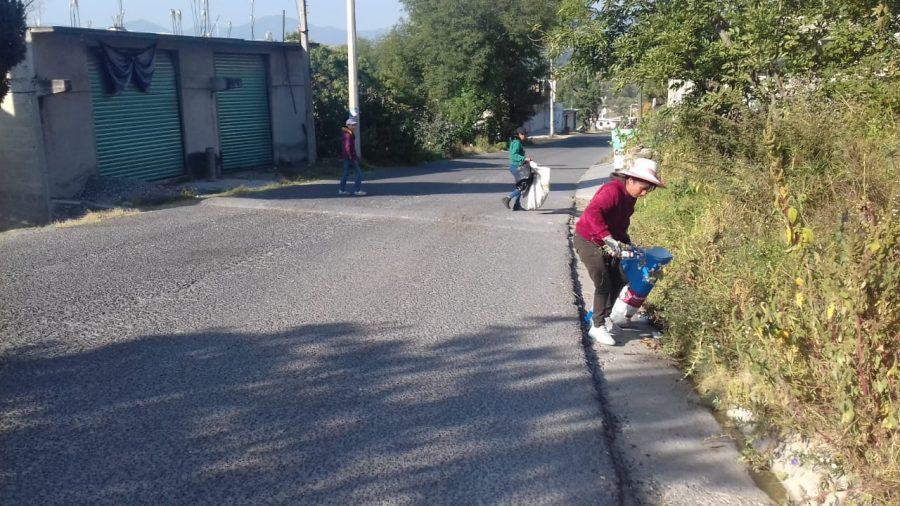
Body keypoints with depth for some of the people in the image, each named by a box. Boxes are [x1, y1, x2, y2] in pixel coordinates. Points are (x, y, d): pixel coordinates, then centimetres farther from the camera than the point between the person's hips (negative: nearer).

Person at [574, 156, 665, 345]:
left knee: (617, 281, 13)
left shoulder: (629, 196, 2)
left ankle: (604, 317, 31)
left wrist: (626, 242, 9)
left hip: (607, 243, 9)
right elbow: (592, 213, -42)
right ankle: (597, 327, 3)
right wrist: (608, 239, -47)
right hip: (588, 241, -9)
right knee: (603, 284, -10)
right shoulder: (613, 190, -27)